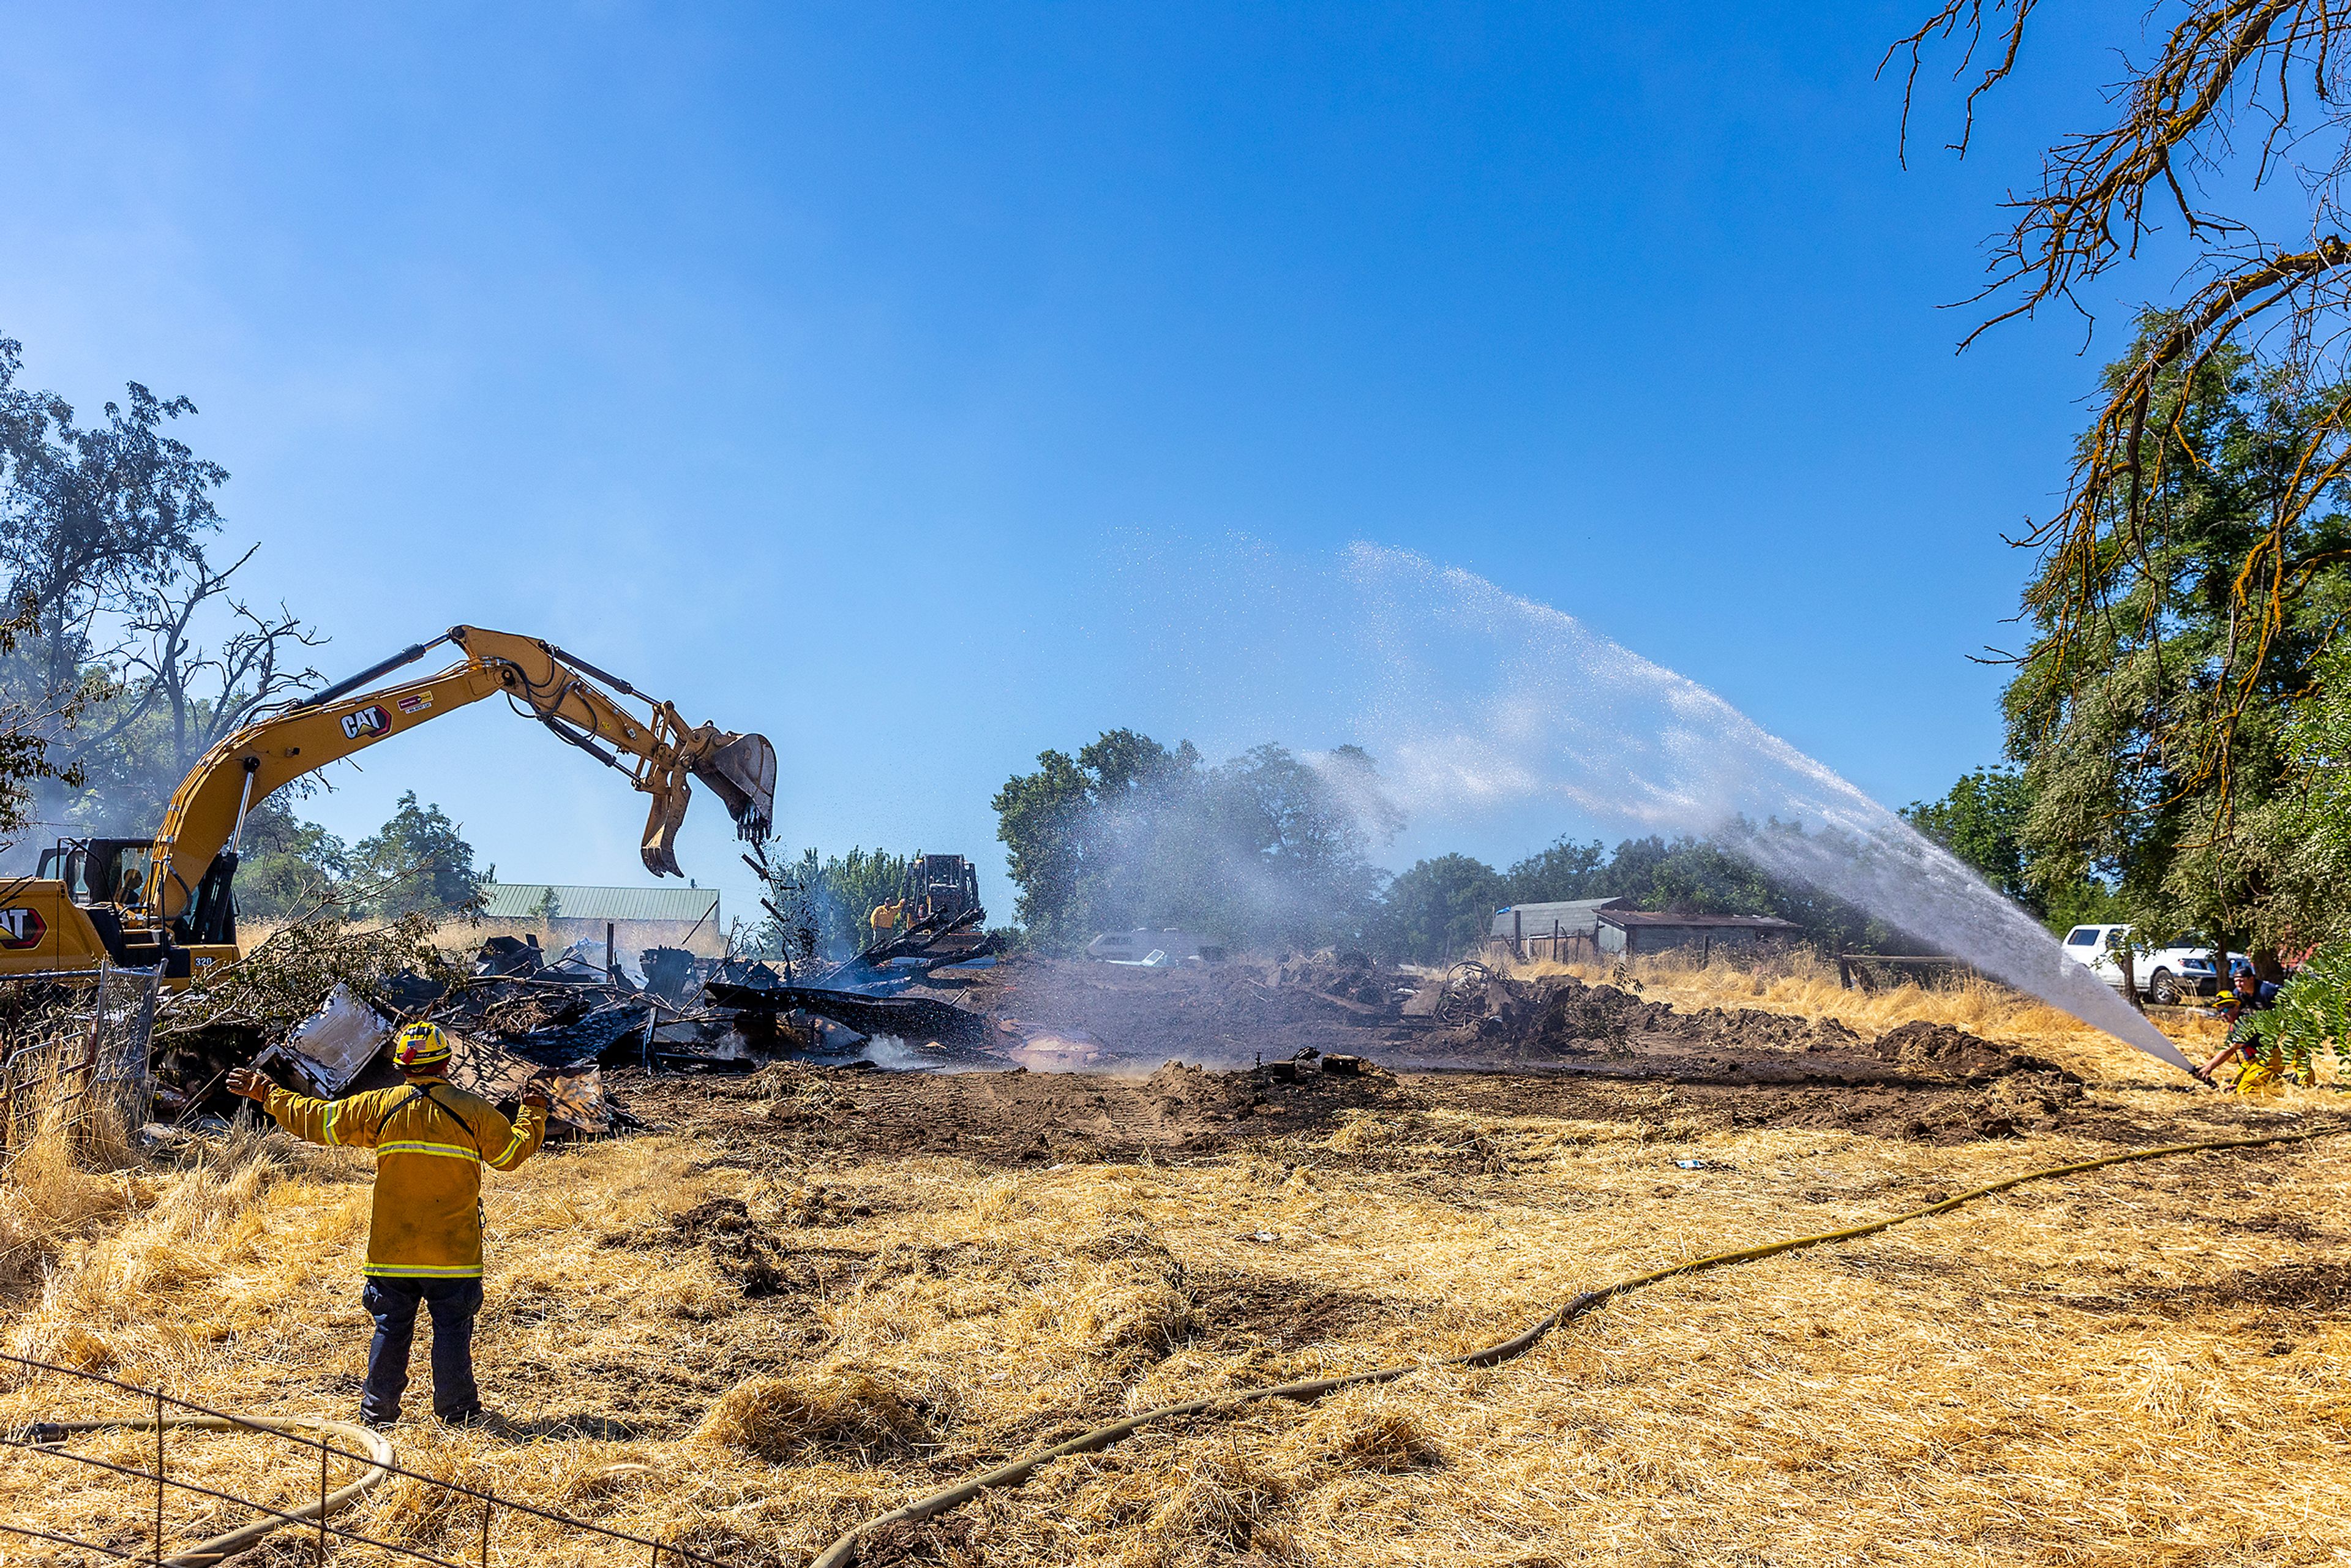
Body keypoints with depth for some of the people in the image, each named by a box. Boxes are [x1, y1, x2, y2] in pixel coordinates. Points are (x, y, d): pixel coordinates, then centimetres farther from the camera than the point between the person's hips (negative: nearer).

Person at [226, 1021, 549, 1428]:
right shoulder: (474, 1111, -6)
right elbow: (514, 1153, 6)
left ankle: (378, 1415, 21)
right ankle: (457, 1414, 10)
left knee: (390, 1329, 12)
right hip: (454, 1252, -2)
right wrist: (534, 1113, 24)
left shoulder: (380, 1107, -3)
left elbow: (316, 1121, 4)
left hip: (392, 1249, 2)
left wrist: (266, 1094, 17)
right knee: (452, 1330, 6)